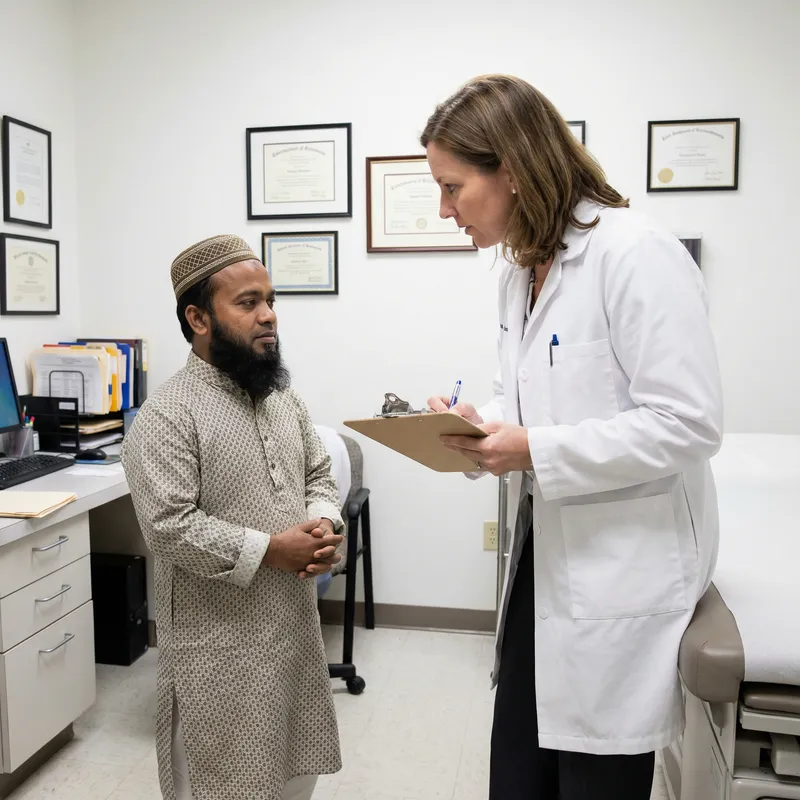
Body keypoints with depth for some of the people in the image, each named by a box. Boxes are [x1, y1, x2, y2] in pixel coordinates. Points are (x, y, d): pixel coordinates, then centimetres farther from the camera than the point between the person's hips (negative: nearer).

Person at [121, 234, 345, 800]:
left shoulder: (285, 399, 8)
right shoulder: (167, 416, -17)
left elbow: (319, 475, 13)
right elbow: (169, 525, -23)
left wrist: (324, 524, -7)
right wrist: (269, 550, -21)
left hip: (296, 623, 7)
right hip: (221, 642, -7)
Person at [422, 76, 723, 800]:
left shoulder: (637, 254, -17)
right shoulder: (522, 272, 9)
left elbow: (689, 422, -21)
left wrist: (536, 450, -24)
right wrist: (478, 423, -1)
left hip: (623, 575, -8)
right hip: (545, 559, 8)